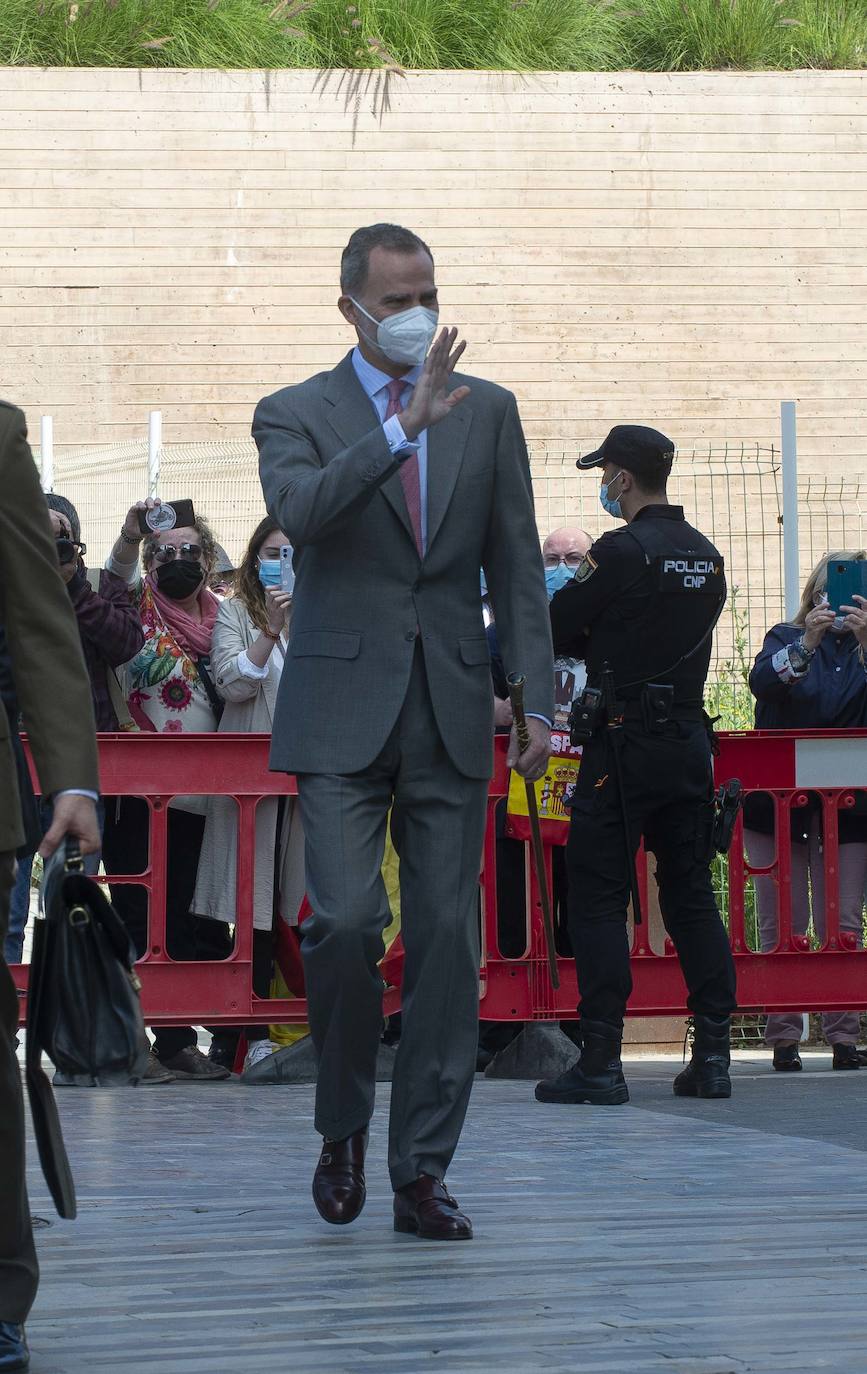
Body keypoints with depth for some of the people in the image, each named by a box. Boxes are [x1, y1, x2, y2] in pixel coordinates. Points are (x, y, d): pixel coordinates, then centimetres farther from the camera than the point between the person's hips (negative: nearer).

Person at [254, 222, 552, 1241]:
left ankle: (421, 1174, 7)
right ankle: (343, 1127, 10)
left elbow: (516, 564, 11)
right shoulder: (296, 415, 3)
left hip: (452, 715, 3)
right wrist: (405, 427, -26)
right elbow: (298, 510, -19)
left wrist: (538, 698, 4)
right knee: (344, 921, -14)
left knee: (447, 943, 0)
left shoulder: (487, 412, 11)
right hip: (342, 712, -2)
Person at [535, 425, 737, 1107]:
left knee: (598, 897, -3)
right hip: (690, 739, 7)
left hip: (624, 744, -7)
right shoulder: (707, 557, 10)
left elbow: (552, 633, -7)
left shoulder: (621, 552, -12)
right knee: (691, 895, 10)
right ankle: (713, 1053, 8)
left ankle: (600, 1061, -6)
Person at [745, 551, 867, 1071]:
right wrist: (807, 644, -28)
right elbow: (761, 681, -13)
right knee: (782, 926, -2)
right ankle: (783, 1037, 0)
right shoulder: (787, 638, 7)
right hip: (779, 798, -1)